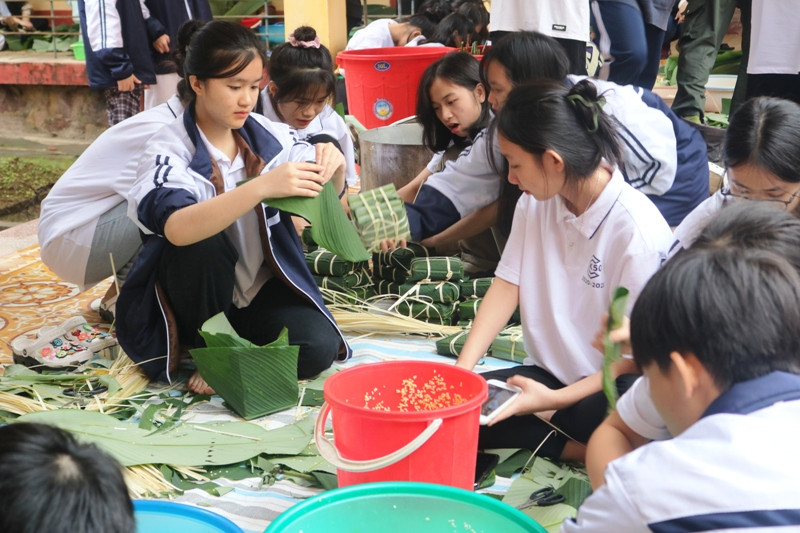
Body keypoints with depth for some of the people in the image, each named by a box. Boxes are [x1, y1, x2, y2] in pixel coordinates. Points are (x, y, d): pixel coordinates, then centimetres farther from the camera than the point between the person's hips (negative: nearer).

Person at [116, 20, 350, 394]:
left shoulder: (268, 135, -5)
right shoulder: (168, 151, -18)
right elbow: (177, 229, -38)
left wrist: (334, 168, -20)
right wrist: (262, 186, -47)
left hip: (261, 288, 3)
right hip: (196, 301, -2)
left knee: (319, 346, -25)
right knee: (202, 241, -34)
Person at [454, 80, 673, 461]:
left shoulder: (637, 230, -19)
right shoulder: (535, 202, 1)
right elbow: (507, 285, 0)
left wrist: (556, 399, -25)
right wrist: (462, 368, -13)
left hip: (607, 388, -6)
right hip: (546, 372, 6)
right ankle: (575, 449, -12)